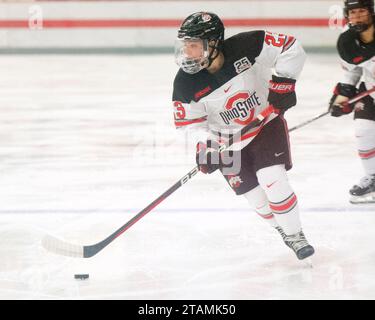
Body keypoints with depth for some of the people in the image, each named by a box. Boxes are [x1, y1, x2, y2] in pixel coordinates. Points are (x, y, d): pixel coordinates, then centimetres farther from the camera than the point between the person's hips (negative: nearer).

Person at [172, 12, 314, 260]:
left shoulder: (245, 47, -26)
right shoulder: (186, 84, -20)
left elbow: (291, 48, -18)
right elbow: (192, 121, -9)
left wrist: (282, 82, -24)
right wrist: (205, 145, -26)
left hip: (266, 123, -2)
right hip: (228, 141, 2)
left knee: (272, 180, -17)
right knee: (255, 197, 1)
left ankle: (296, 235, 0)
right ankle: (284, 230, 28)